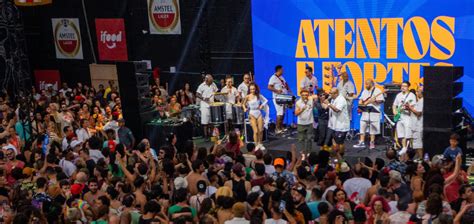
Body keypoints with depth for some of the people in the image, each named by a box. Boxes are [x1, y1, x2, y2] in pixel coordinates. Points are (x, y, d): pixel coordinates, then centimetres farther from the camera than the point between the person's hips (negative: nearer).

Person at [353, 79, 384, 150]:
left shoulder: (377, 91, -6)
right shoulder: (364, 91, 16)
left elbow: (380, 101, -11)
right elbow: (361, 99, 22)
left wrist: (373, 100, -24)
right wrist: (360, 103, 2)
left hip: (374, 112, -6)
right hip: (365, 112, 6)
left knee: (373, 128, 0)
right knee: (362, 127, 3)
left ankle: (372, 143, 8)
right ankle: (362, 142, 7)